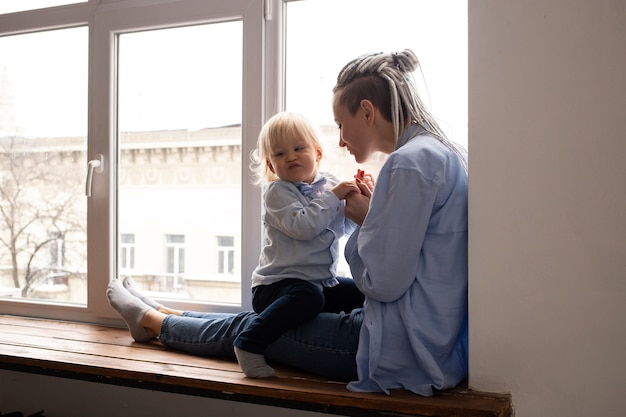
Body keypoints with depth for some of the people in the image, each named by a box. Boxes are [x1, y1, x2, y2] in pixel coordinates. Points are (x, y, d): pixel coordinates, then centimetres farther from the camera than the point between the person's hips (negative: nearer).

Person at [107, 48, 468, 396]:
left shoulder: (411, 162, -21)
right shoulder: (449, 154, 10)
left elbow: (383, 284, -22)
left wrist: (366, 220, -6)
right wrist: (378, 209, 6)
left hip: (400, 354, -9)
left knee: (250, 329, 11)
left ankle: (152, 320, 35)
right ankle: (163, 315, 41)